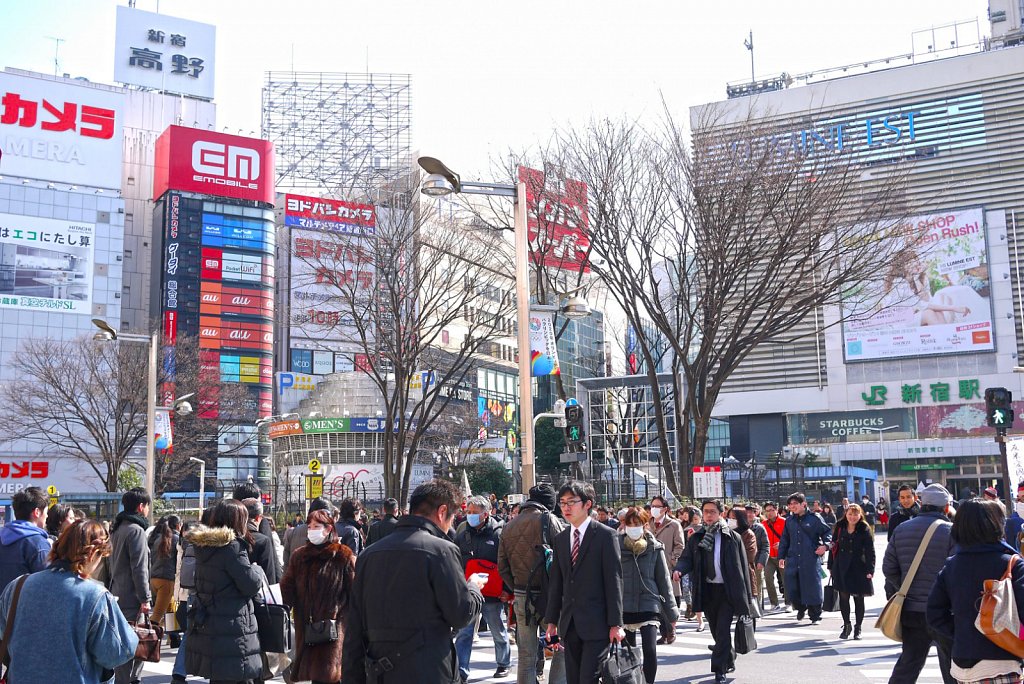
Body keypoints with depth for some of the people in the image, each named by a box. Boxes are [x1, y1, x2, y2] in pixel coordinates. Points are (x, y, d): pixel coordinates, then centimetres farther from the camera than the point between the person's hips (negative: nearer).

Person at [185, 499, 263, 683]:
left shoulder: (203, 545, 9)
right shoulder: (233, 546, -15)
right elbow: (251, 585, -15)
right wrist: (256, 570, 5)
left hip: (204, 625, 8)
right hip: (230, 630, -8)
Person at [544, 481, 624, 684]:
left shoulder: (605, 535, -5)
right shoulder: (560, 539, 13)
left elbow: (614, 581, -8)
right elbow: (556, 583, 15)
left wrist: (615, 624, -12)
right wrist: (552, 621, 12)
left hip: (596, 624, -6)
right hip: (570, 624, 6)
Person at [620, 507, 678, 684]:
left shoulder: (655, 548, 0)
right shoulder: (617, 546, 0)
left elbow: (664, 579, 4)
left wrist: (671, 610, 4)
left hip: (649, 605, -1)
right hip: (623, 606, 1)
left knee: (650, 651, -11)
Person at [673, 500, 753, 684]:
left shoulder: (732, 537, -3)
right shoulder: (696, 538, 5)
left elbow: (743, 567, -1)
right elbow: (687, 558, 0)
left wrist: (746, 596, -3)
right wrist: (679, 569, -25)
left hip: (728, 591, -4)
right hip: (707, 591, 4)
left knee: (723, 631, -9)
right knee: (716, 631, 16)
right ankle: (729, 661, 37)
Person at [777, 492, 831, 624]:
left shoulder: (814, 519, -1)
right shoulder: (789, 521, 14)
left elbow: (827, 532, 3)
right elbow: (785, 540, 20)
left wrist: (825, 545, -14)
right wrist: (781, 557, 17)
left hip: (811, 559, -4)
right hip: (792, 560, 4)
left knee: (812, 588, -2)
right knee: (791, 588, 2)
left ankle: (815, 616, 13)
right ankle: (800, 607, 29)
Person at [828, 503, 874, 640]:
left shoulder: (865, 530, -4)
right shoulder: (839, 528, 6)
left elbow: (870, 551, -7)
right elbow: (834, 547, 10)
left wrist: (870, 570, -14)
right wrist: (831, 566, 8)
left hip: (858, 569, -3)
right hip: (841, 568, 3)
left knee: (858, 599, 5)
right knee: (843, 597, 6)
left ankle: (858, 628, 18)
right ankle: (846, 625, 22)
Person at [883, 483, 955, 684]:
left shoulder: (901, 529, 5)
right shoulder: (951, 531, -10)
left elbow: (888, 568, 5)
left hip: (911, 611, 4)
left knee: (909, 662, 12)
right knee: (951, 667, 8)